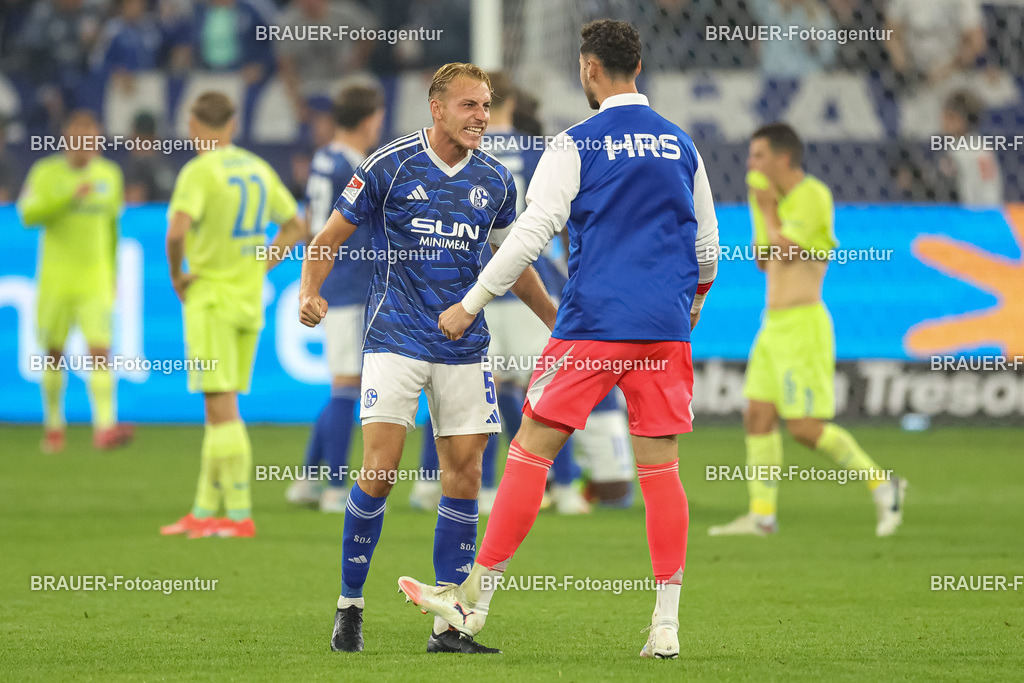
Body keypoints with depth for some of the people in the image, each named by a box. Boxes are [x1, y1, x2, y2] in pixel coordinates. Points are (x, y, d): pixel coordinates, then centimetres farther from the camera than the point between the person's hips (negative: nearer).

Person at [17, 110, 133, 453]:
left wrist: (113, 274, 20)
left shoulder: (110, 174, 6)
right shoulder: (45, 173, -2)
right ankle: (53, 425, 23)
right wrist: (70, 197, -23)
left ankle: (105, 428, -24)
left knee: (100, 353, -13)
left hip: (95, 282, 1)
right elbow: (28, 215, -14)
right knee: (54, 355, 6)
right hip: (55, 280, -1)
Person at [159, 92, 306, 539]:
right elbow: (295, 227, 19)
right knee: (221, 409, 12)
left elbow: (178, 231, -27)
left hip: (210, 298, -7)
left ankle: (239, 515, -10)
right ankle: (204, 511, 16)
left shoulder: (199, 172, -13)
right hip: (249, 301, 7)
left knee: (221, 408, -7)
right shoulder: (259, 169, 10)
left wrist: (176, 275, -10)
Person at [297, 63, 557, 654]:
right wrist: (309, 292, -17)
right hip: (396, 339, -4)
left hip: (464, 348, 4)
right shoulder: (389, 167, -5)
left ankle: (449, 624, 6)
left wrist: (561, 323, 24)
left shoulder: (495, 181, 8)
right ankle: (350, 606, 3)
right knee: (379, 471, -12)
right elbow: (329, 239, 1)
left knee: (464, 475, 0)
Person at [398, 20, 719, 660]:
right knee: (660, 468, 5)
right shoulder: (681, 144, 11)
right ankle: (666, 624, 1)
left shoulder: (577, 145, -4)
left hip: (592, 324, -4)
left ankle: (476, 597, 2)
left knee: (530, 451, 1)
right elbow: (707, 241, 19)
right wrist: (694, 301, 38)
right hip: (665, 330, 4)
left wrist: (469, 306, 0)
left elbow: (530, 234, -7)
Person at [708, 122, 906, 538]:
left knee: (805, 427, -11)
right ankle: (762, 515, 7)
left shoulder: (812, 195, -12)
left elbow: (786, 252, -19)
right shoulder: (784, 199, 16)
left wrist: (768, 209, -5)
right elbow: (765, 262, 20)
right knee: (757, 417, 4)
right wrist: (759, 208, 12)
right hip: (774, 327, 9)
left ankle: (882, 485, 0)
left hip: (802, 326, -9)